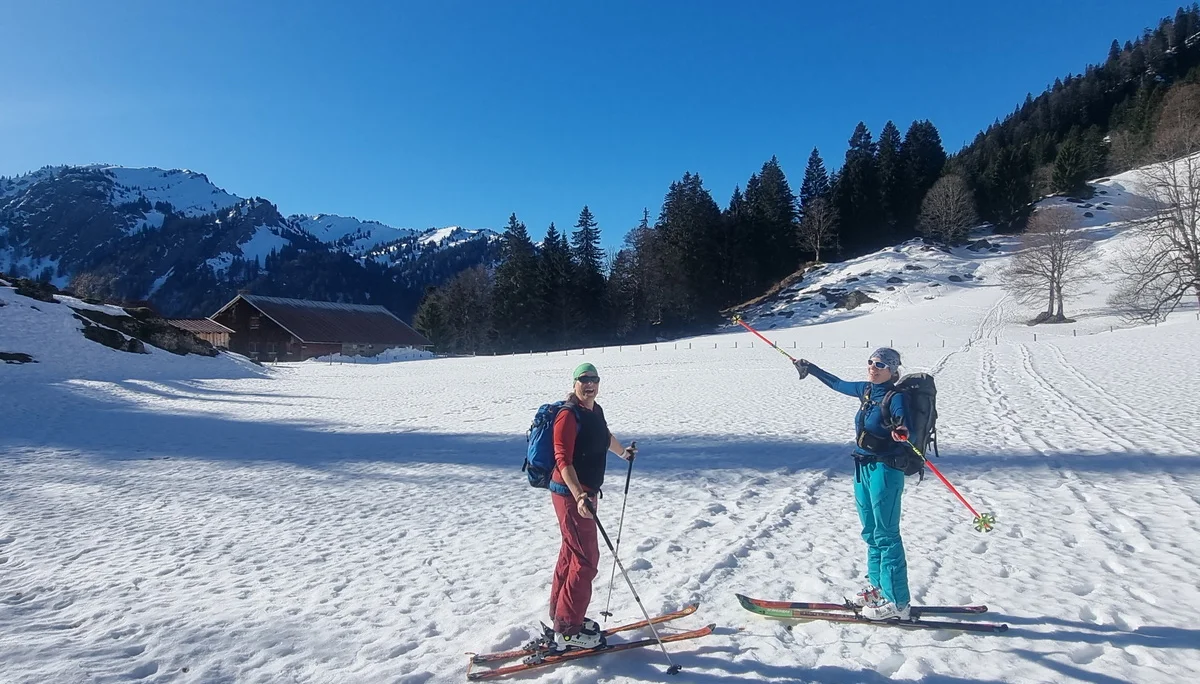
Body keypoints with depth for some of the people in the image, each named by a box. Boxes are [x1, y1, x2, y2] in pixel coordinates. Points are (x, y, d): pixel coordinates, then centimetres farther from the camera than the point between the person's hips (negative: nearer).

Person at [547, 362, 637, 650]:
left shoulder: (596, 411, 7)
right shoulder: (569, 416, -19)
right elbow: (563, 460, -26)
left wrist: (623, 452, 48)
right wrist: (579, 496, -39)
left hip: (586, 491, 9)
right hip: (570, 494, -9)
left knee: (571, 553, 18)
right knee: (586, 559, -6)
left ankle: (559, 614, 32)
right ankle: (568, 629, 4)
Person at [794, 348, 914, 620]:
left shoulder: (895, 396, -13)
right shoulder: (867, 390, 9)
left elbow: (902, 420, -28)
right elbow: (839, 384, 25)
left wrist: (901, 430, -51)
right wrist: (811, 369, 35)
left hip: (886, 470, -8)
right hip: (863, 467, 8)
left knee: (886, 535, -4)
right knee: (871, 532, 16)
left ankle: (897, 602, 3)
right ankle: (879, 586, 29)